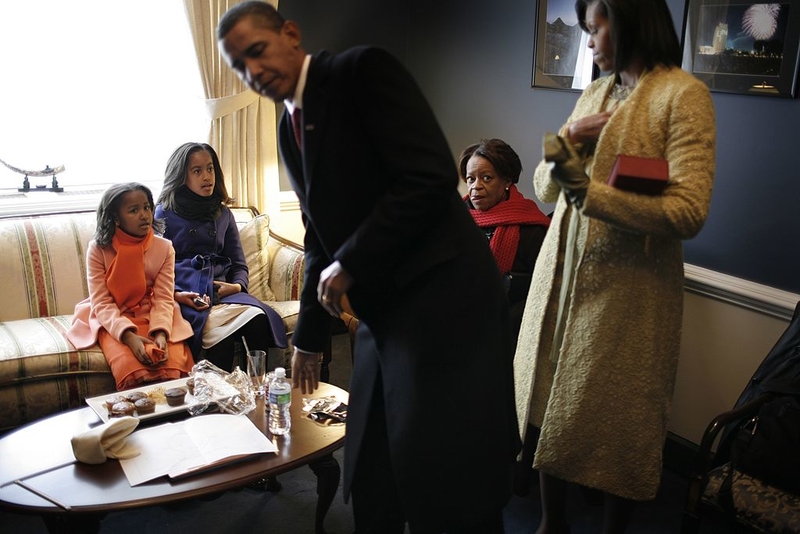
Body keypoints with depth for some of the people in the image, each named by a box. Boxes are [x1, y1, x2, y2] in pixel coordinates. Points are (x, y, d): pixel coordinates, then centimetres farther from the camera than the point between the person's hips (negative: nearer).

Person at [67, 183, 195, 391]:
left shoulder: (163, 248, -1)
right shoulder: (98, 249, -6)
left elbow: (163, 299, -6)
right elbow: (101, 303, -11)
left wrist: (161, 333, -25)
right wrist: (129, 336, -27)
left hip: (153, 318, 2)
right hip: (113, 322, -1)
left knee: (174, 367, -27)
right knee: (131, 369, -31)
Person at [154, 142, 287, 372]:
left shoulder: (223, 214, 22)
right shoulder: (164, 214, 10)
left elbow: (239, 264, 20)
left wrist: (237, 286, -3)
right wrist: (176, 294, -15)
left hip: (221, 291, 4)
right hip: (185, 296, -3)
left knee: (257, 318, -32)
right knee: (221, 335, -36)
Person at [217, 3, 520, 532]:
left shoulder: (364, 70, -7)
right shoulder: (290, 129, 16)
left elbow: (432, 176, -19)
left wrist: (350, 264, -12)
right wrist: (309, 337, 23)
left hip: (444, 304, -8)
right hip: (382, 316, 8)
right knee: (372, 490, 14)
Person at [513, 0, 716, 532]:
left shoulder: (683, 94, -8)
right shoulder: (594, 93, 13)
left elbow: (689, 211, -18)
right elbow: (545, 189, 14)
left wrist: (588, 192, -22)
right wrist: (568, 138, -4)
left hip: (628, 287, -6)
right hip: (563, 274, 6)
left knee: (617, 426, 6)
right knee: (549, 407, 11)